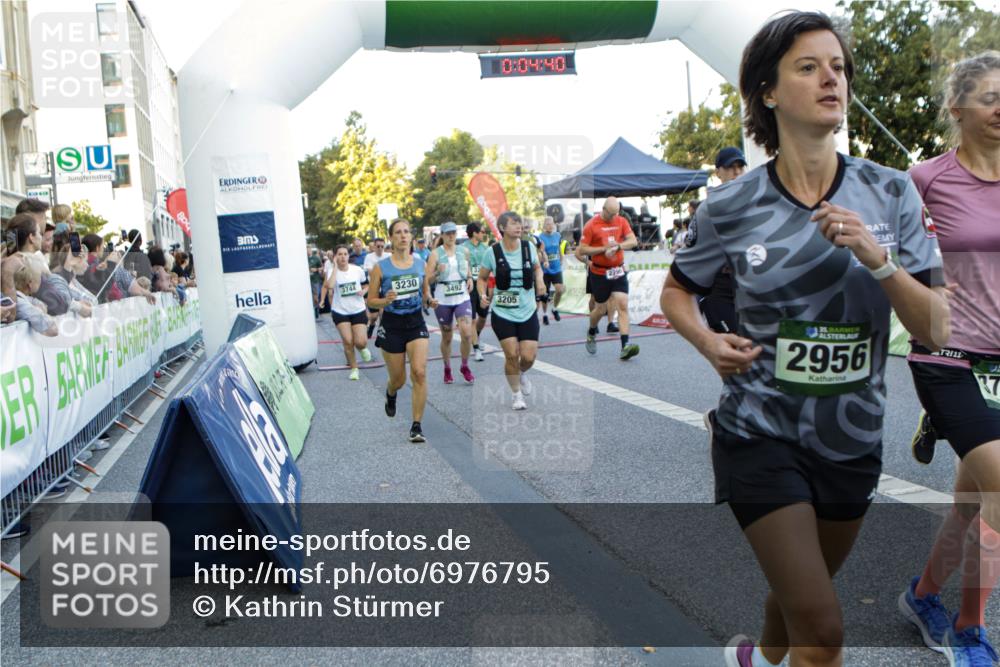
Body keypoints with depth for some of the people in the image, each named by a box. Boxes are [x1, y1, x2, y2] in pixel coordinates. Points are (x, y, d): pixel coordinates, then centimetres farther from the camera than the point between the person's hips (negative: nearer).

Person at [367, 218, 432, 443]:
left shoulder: (420, 264, 2)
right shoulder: (380, 268, -6)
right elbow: (371, 301, -1)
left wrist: (430, 300, -7)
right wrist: (385, 301, -21)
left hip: (416, 322, 1)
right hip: (392, 325, -1)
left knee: (419, 373, -15)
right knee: (398, 378, 9)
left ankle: (416, 426, -6)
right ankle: (390, 394, 49)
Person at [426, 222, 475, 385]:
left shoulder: (464, 251, 5)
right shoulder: (436, 254, -4)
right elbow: (427, 280, -6)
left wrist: (470, 278, 4)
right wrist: (438, 272, -25)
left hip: (462, 298, 2)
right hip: (443, 301, -1)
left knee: (467, 334, -15)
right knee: (446, 337, 8)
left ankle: (465, 366, 7)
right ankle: (447, 369, 28)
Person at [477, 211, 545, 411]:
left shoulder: (529, 247, -2)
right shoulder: (493, 252, -8)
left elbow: (537, 267, 18)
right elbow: (482, 278, 4)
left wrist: (540, 280, -2)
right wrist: (482, 295, -15)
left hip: (528, 312, 2)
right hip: (503, 312, -2)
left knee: (528, 357, -4)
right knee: (511, 355, -5)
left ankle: (521, 374, 34)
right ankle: (517, 394, 18)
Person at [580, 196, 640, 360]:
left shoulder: (622, 221, 5)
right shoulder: (592, 225, -7)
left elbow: (633, 241, -2)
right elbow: (582, 249, -8)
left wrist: (617, 246, -19)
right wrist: (604, 248, -16)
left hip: (618, 271, 3)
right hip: (599, 273, -3)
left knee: (623, 305, -11)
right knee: (601, 309, 6)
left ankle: (625, 346, -16)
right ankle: (591, 334, 38)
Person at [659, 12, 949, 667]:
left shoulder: (890, 192, -6)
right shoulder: (732, 207, -11)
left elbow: (936, 329, -7)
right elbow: (676, 292, 6)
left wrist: (877, 259, -23)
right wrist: (708, 341, -14)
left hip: (853, 439, 4)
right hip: (761, 434, -3)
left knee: (802, 590, 25)